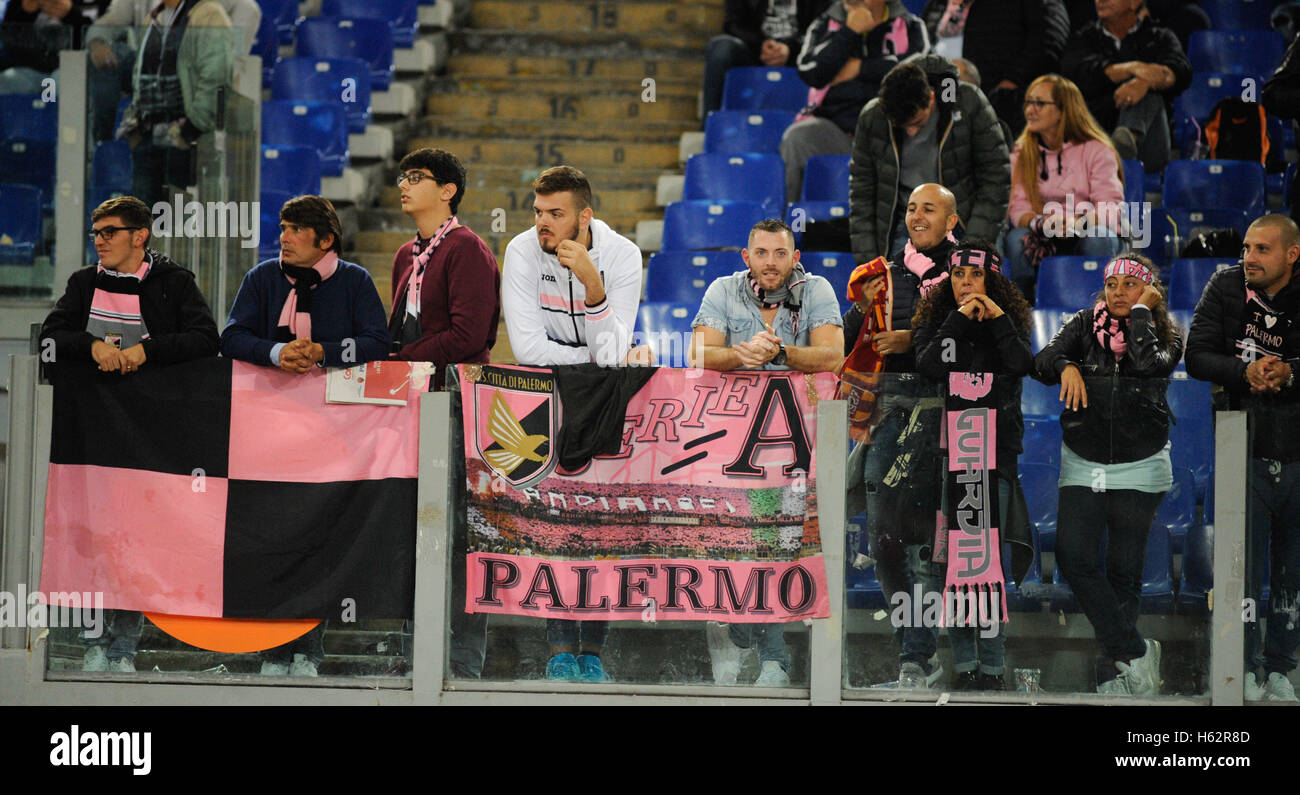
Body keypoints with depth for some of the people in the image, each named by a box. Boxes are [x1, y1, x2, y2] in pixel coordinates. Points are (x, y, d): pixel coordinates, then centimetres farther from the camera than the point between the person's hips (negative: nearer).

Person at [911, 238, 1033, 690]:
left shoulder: (1009, 323, 10)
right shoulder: (935, 321, 10)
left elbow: (1022, 365, -9)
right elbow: (928, 365, -9)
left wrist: (998, 319, -10)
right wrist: (958, 320, -11)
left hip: (995, 452, -1)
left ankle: (992, 663, -4)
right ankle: (964, 661, 6)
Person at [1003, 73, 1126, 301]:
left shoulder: (1096, 150, -2)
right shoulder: (1022, 152, 8)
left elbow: (1111, 208, -13)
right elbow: (1018, 208, -4)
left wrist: (1079, 222, -34)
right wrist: (1039, 222, -29)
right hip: (1045, 239, 2)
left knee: (1097, 238, -36)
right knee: (1015, 239, -30)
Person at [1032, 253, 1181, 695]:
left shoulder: (1166, 338, 1)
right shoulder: (1086, 324, 6)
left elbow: (1149, 363, -21)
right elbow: (1042, 363, -2)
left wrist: (1142, 309, -12)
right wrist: (1066, 367, -23)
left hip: (1140, 469, -1)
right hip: (1083, 465, 1)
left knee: (1123, 571, 2)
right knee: (1075, 559, -15)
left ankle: (1114, 673, 9)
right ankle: (1135, 653, -9)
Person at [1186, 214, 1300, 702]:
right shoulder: (1226, 288, 0)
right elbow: (1197, 355, -3)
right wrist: (1245, 372, -19)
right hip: (1245, 452, 0)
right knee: (1244, 569, -1)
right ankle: (1246, 668, 9)